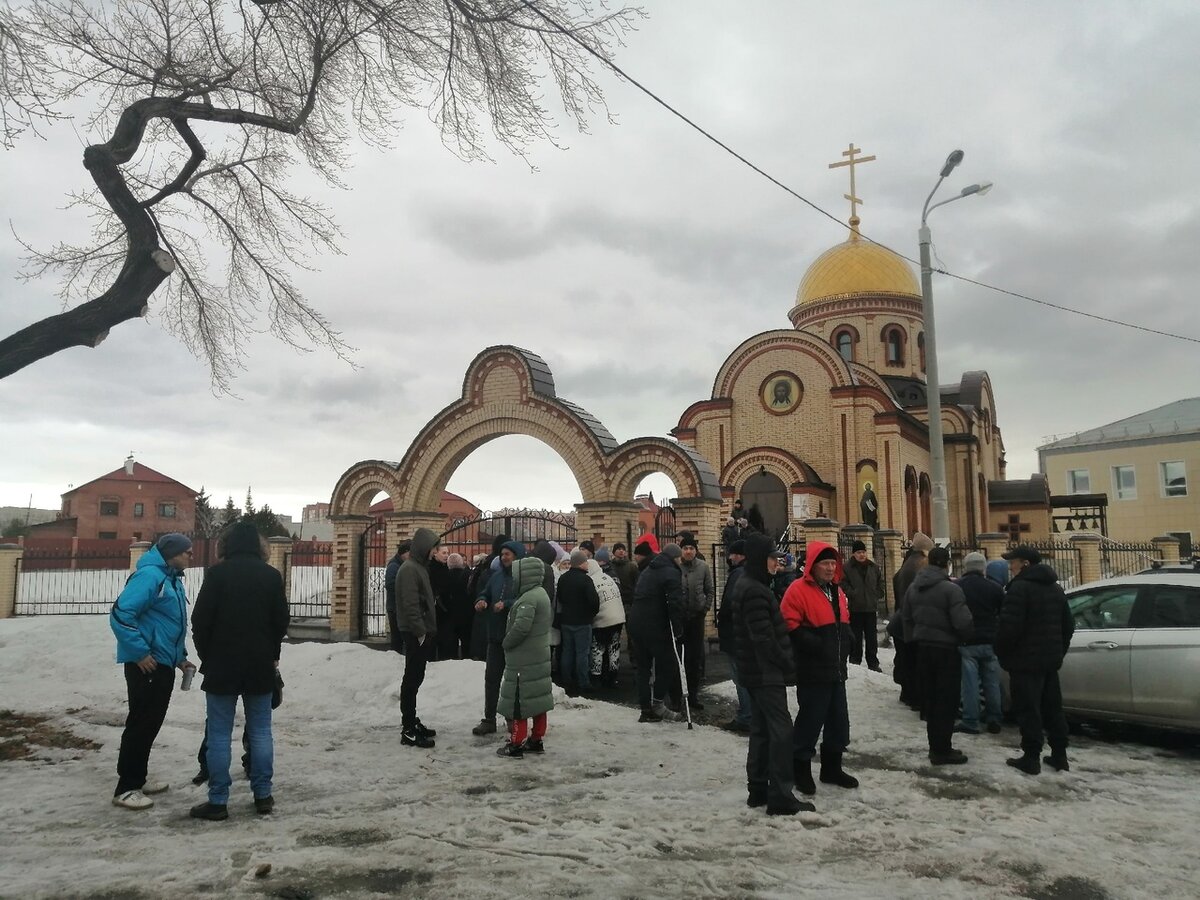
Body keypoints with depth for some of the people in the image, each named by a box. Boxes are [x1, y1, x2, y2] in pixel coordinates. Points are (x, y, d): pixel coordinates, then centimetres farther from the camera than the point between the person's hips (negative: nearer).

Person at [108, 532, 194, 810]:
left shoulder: (172, 578, 14)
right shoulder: (149, 574, -17)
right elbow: (120, 614, -23)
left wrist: (179, 657, 16)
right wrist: (140, 653, -21)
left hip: (163, 663, 10)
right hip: (147, 663, -10)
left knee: (151, 722, 15)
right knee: (141, 722, -5)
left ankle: (138, 779, 25)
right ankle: (126, 788, 4)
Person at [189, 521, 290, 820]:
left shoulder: (217, 573, -9)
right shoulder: (272, 575, 2)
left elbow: (201, 620, -8)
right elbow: (281, 622, 6)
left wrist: (206, 655, 7)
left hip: (222, 664, -3)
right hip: (260, 665, 3)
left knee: (219, 734, 3)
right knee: (260, 732, 9)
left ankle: (218, 801, 4)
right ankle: (263, 795, 13)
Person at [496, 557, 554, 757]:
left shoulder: (528, 598, -20)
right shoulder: (541, 593, 12)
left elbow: (521, 627, -27)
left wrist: (506, 643, -12)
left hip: (523, 660, -10)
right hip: (539, 656, 10)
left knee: (517, 701, -2)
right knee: (538, 698, 13)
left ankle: (516, 744, 3)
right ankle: (536, 740, 22)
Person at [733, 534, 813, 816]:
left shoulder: (749, 587, 14)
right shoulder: (755, 591, -18)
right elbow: (764, 638, -22)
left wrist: (784, 664, 17)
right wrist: (788, 665, -13)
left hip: (757, 672, 10)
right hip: (767, 673, -10)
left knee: (762, 730, 14)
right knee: (781, 731, -8)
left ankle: (758, 790, 20)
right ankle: (780, 797, -6)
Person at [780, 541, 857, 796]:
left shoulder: (836, 592, 13)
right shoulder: (798, 590, -15)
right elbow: (791, 628, -21)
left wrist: (844, 646, 8)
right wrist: (819, 646, -20)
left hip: (836, 670, 8)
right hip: (813, 671, -8)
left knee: (839, 721, 15)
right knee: (810, 721, -2)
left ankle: (832, 768, 29)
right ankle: (801, 770, 13)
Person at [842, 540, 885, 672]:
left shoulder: (873, 567, 8)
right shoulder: (847, 568, -4)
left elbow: (880, 582, 18)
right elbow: (844, 585, -7)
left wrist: (877, 596, 9)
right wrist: (853, 594, -15)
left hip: (871, 607, 3)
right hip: (855, 608, -3)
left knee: (872, 637, 9)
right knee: (856, 637, 2)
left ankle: (873, 663, 17)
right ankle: (855, 662, 10)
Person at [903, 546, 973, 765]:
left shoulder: (913, 588, 5)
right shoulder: (951, 589, -18)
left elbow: (907, 619, 11)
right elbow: (963, 622, -22)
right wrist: (964, 638, -3)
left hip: (923, 647, 7)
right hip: (946, 648, -7)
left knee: (930, 698, 14)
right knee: (946, 700, 0)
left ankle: (935, 746, 21)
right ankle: (942, 750, 3)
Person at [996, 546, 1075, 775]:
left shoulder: (1020, 588, -16)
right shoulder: (1055, 588, 14)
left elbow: (1008, 626, -21)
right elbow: (1068, 625, 20)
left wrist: (1002, 652, -7)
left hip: (1025, 661, -9)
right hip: (1050, 660, 9)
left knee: (1028, 710, -4)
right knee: (1052, 708, 14)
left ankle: (1031, 758, -1)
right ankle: (1059, 756, 19)